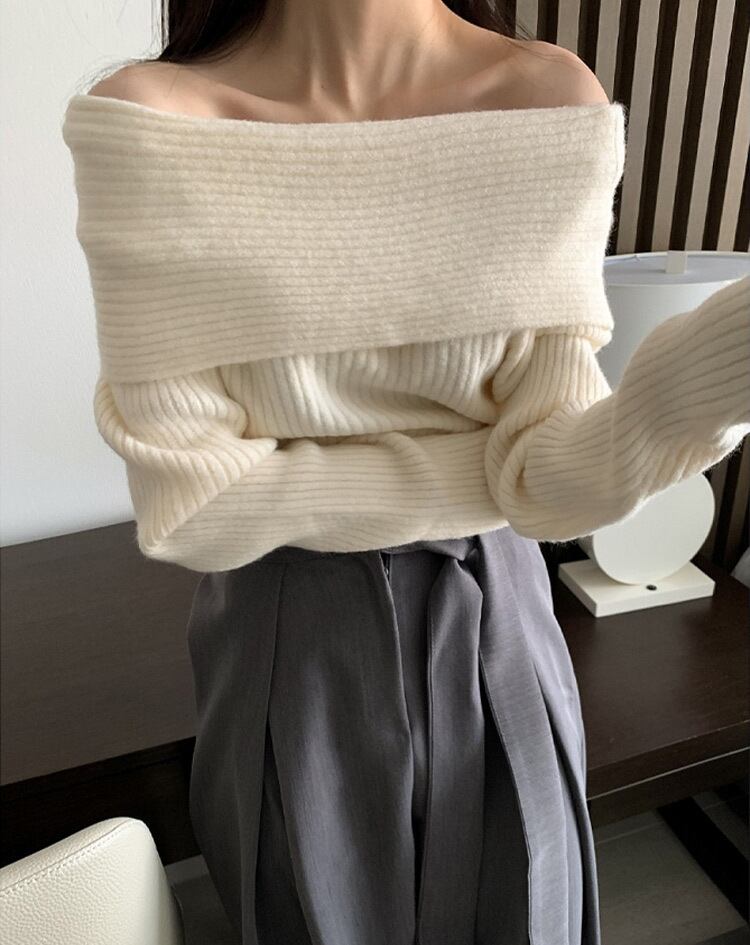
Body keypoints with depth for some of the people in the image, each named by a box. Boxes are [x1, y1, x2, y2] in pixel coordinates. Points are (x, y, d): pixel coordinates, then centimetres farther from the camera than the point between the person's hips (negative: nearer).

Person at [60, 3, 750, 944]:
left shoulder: (552, 100, -10)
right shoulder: (148, 120, -16)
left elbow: (556, 483, -16)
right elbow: (190, 505, -18)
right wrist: (486, 468, -15)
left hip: (497, 633, 2)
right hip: (291, 658, -1)